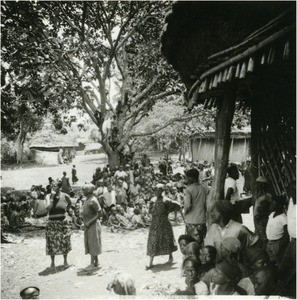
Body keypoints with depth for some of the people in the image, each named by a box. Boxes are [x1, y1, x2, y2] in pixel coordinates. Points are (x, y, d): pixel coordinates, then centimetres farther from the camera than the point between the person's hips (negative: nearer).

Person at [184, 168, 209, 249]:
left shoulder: (189, 189, -11)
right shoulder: (205, 189, 4)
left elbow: (188, 205, -18)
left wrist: (185, 212, 0)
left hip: (191, 221, -4)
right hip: (202, 220, 5)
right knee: (201, 242, 13)